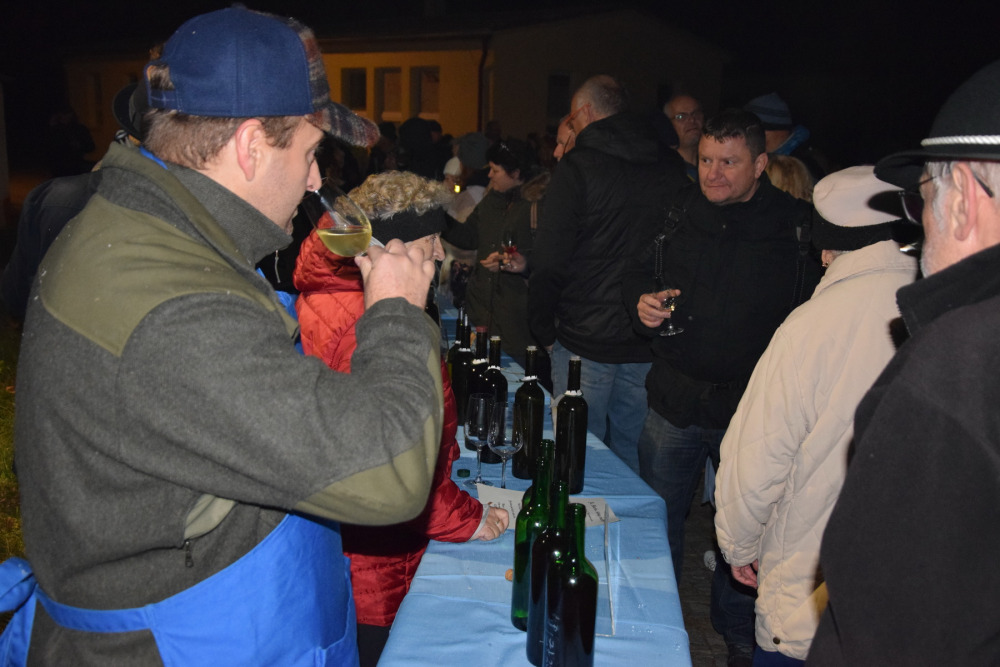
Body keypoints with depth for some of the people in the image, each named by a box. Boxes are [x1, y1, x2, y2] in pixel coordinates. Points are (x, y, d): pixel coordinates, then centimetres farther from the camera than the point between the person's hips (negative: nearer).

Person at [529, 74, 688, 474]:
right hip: (649, 343, 5)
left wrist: (543, 328, 0)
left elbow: (549, 261, -12)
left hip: (585, 340, -5)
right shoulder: (673, 170, 6)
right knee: (632, 453, 16)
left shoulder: (577, 167, -9)